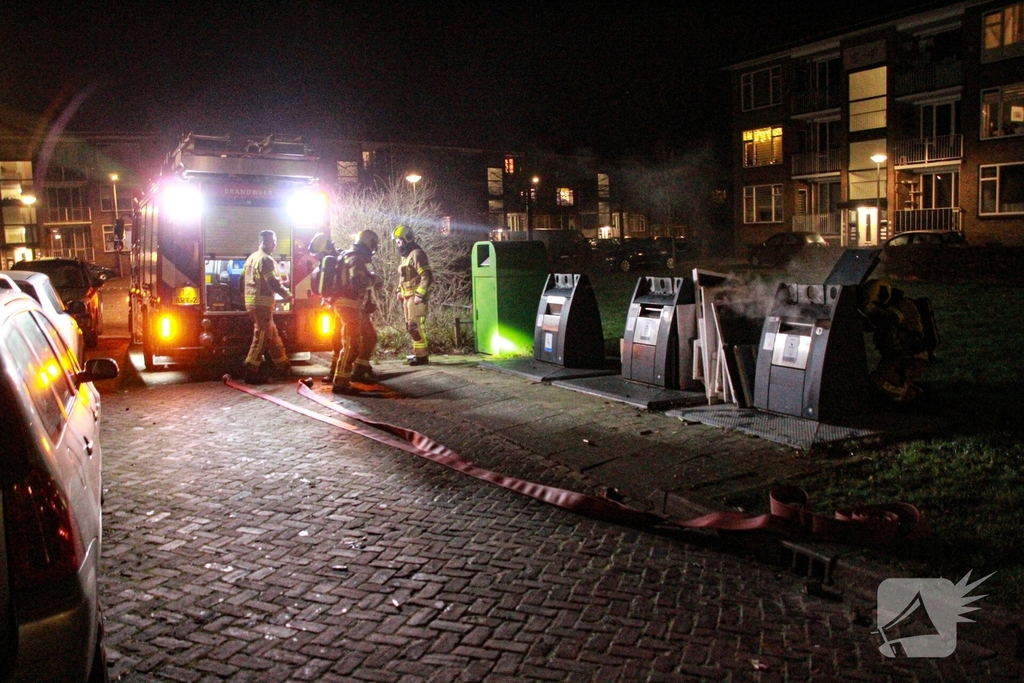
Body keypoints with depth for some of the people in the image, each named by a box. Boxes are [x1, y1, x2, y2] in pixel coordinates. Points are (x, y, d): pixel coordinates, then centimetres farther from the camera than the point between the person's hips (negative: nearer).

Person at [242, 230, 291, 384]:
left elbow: (243, 280, 20)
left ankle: (282, 365, 25)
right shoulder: (266, 260, -14)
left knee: (272, 335, 17)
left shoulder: (251, 257, 16)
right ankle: (251, 372, -6)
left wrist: (248, 295, 28)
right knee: (261, 338, -6)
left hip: (251, 302, 10)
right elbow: (273, 283, -20)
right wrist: (287, 294, -9)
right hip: (262, 303, -10)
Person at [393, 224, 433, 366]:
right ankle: (418, 352, 22)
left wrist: (419, 294, -22)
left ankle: (422, 355, -8)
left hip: (416, 296, -10)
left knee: (415, 325, -12)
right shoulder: (405, 256, 18)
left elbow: (426, 276, -19)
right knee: (410, 326, 14)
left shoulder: (417, 254, -13)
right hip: (407, 296, 10)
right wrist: (400, 291, 15)